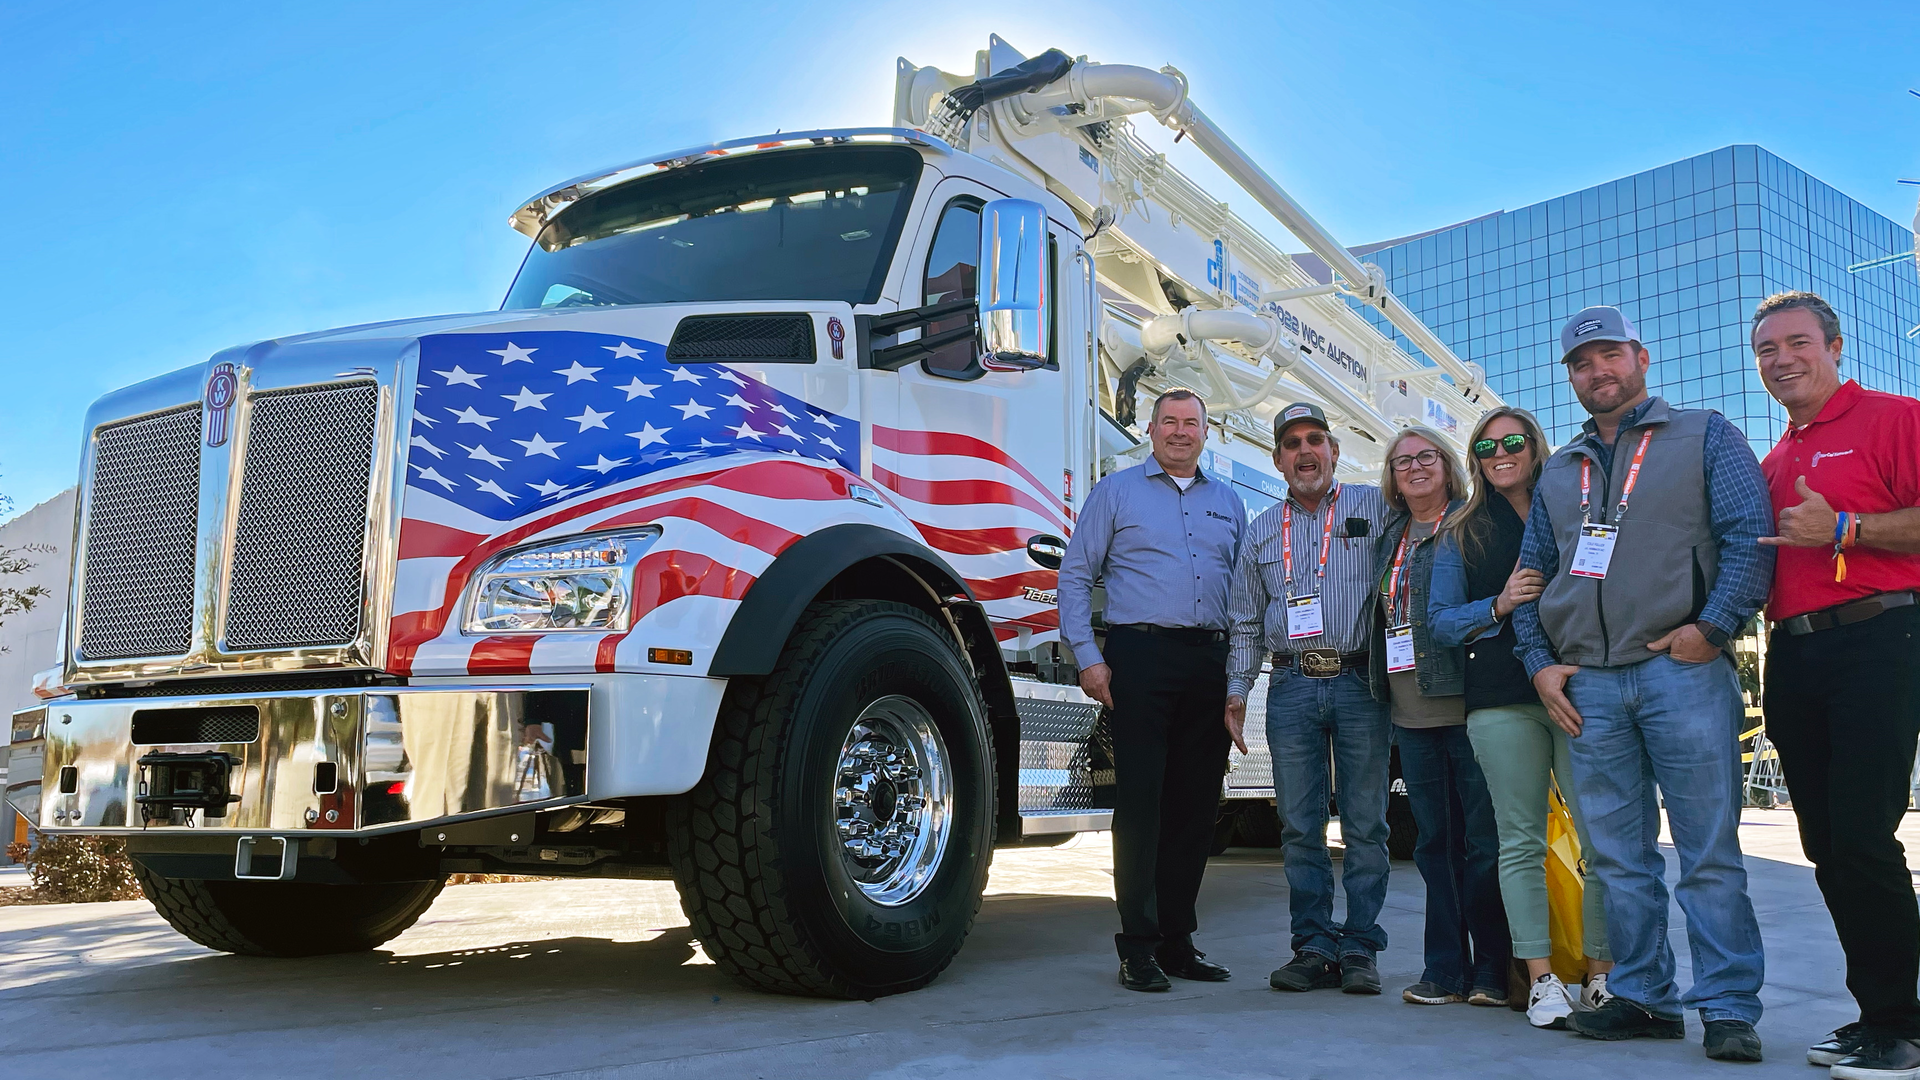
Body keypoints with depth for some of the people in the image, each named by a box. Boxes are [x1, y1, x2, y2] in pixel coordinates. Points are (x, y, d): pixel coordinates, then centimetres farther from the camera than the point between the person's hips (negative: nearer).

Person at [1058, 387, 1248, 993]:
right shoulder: (1116, 493, 8)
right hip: (1140, 658, -4)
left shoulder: (1228, 503, 19)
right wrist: (1088, 657, -7)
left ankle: (1178, 938, 16)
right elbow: (1075, 577, 4)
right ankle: (1138, 947, 1)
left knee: (1196, 805, 6)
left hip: (1210, 663, 4)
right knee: (1140, 802, -5)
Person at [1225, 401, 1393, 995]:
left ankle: (1360, 949, 9)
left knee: (1364, 822, 1)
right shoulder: (1262, 532, 16)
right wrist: (1237, 689, 11)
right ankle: (1314, 947, 11)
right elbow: (1246, 621, 18)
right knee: (1301, 826, 3)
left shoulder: (1375, 509, 6)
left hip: (1360, 682, -2)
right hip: (1291, 685, 3)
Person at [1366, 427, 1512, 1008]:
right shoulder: (1391, 539, 17)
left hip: (1465, 704, -6)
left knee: (1485, 840, -3)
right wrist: (1382, 692, 18)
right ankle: (1446, 969, 16)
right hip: (1412, 714, 6)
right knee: (1436, 842, 10)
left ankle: (1494, 970, 8)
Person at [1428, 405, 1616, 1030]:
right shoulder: (1461, 534, 15)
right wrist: (1499, 605, -9)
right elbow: (1439, 621, 9)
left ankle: (1601, 977, 4)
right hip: (1502, 701, 0)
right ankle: (1542, 979, 4)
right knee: (1521, 840, -1)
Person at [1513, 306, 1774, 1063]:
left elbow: (1751, 536, -4)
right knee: (1618, 857, 8)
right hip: (1587, 687, 5)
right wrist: (1540, 662, 7)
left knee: (1708, 852, -4)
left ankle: (1728, 1008, 3)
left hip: (1682, 670, -4)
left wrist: (1712, 627, -14)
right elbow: (1532, 573, 19)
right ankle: (1643, 999, 16)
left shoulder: (1704, 436, 7)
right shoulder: (1559, 471, 20)